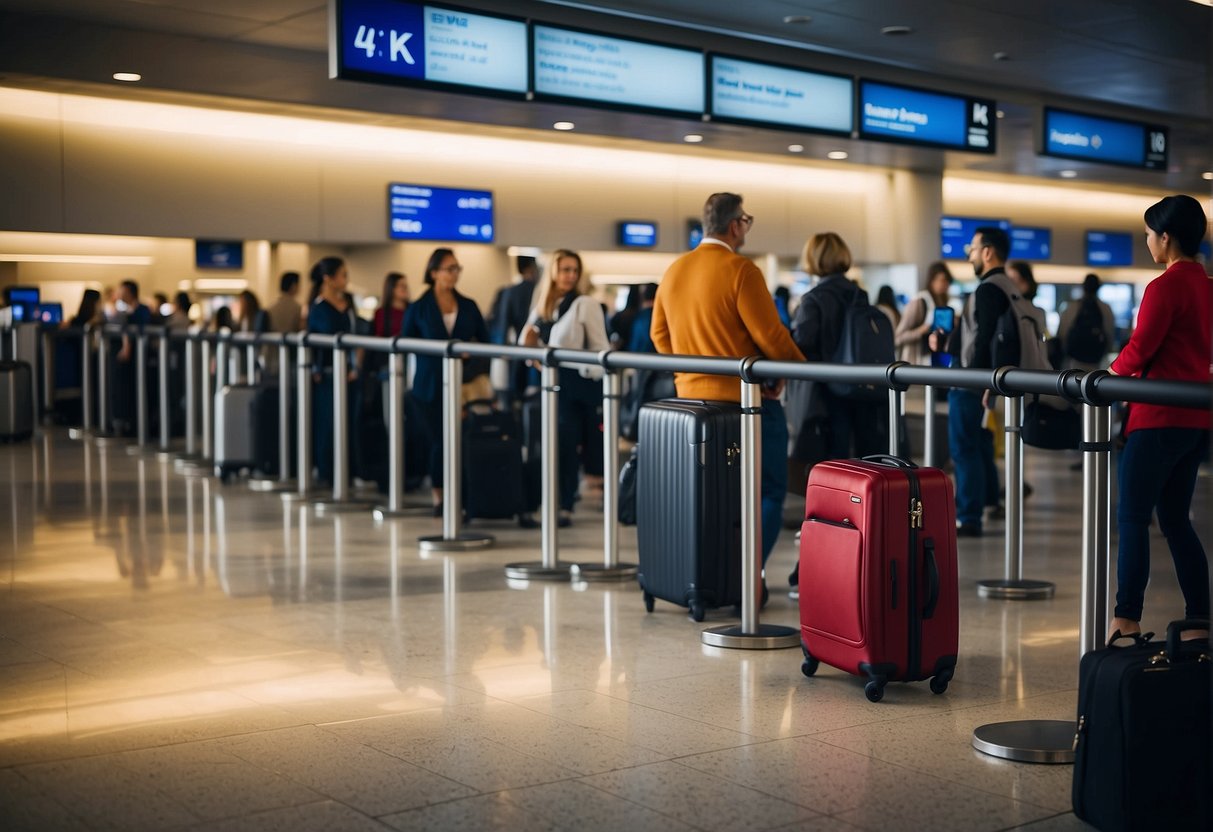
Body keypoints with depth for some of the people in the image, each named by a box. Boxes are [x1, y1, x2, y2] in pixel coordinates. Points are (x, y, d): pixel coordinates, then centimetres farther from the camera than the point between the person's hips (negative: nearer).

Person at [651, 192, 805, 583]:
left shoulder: (674, 271, 8)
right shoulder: (741, 271, -14)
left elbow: (660, 334, 14)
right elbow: (771, 336, -14)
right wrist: (796, 367, 3)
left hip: (690, 395, 7)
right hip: (746, 400, -7)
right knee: (769, 492, 3)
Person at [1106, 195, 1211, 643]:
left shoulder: (1165, 286, -14)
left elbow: (1139, 350, -15)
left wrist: (1111, 374, 5)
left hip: (1160, 418, -9)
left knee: (1132, 519, -3)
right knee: (1176, 519, 14)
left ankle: (1127, 620, -3)